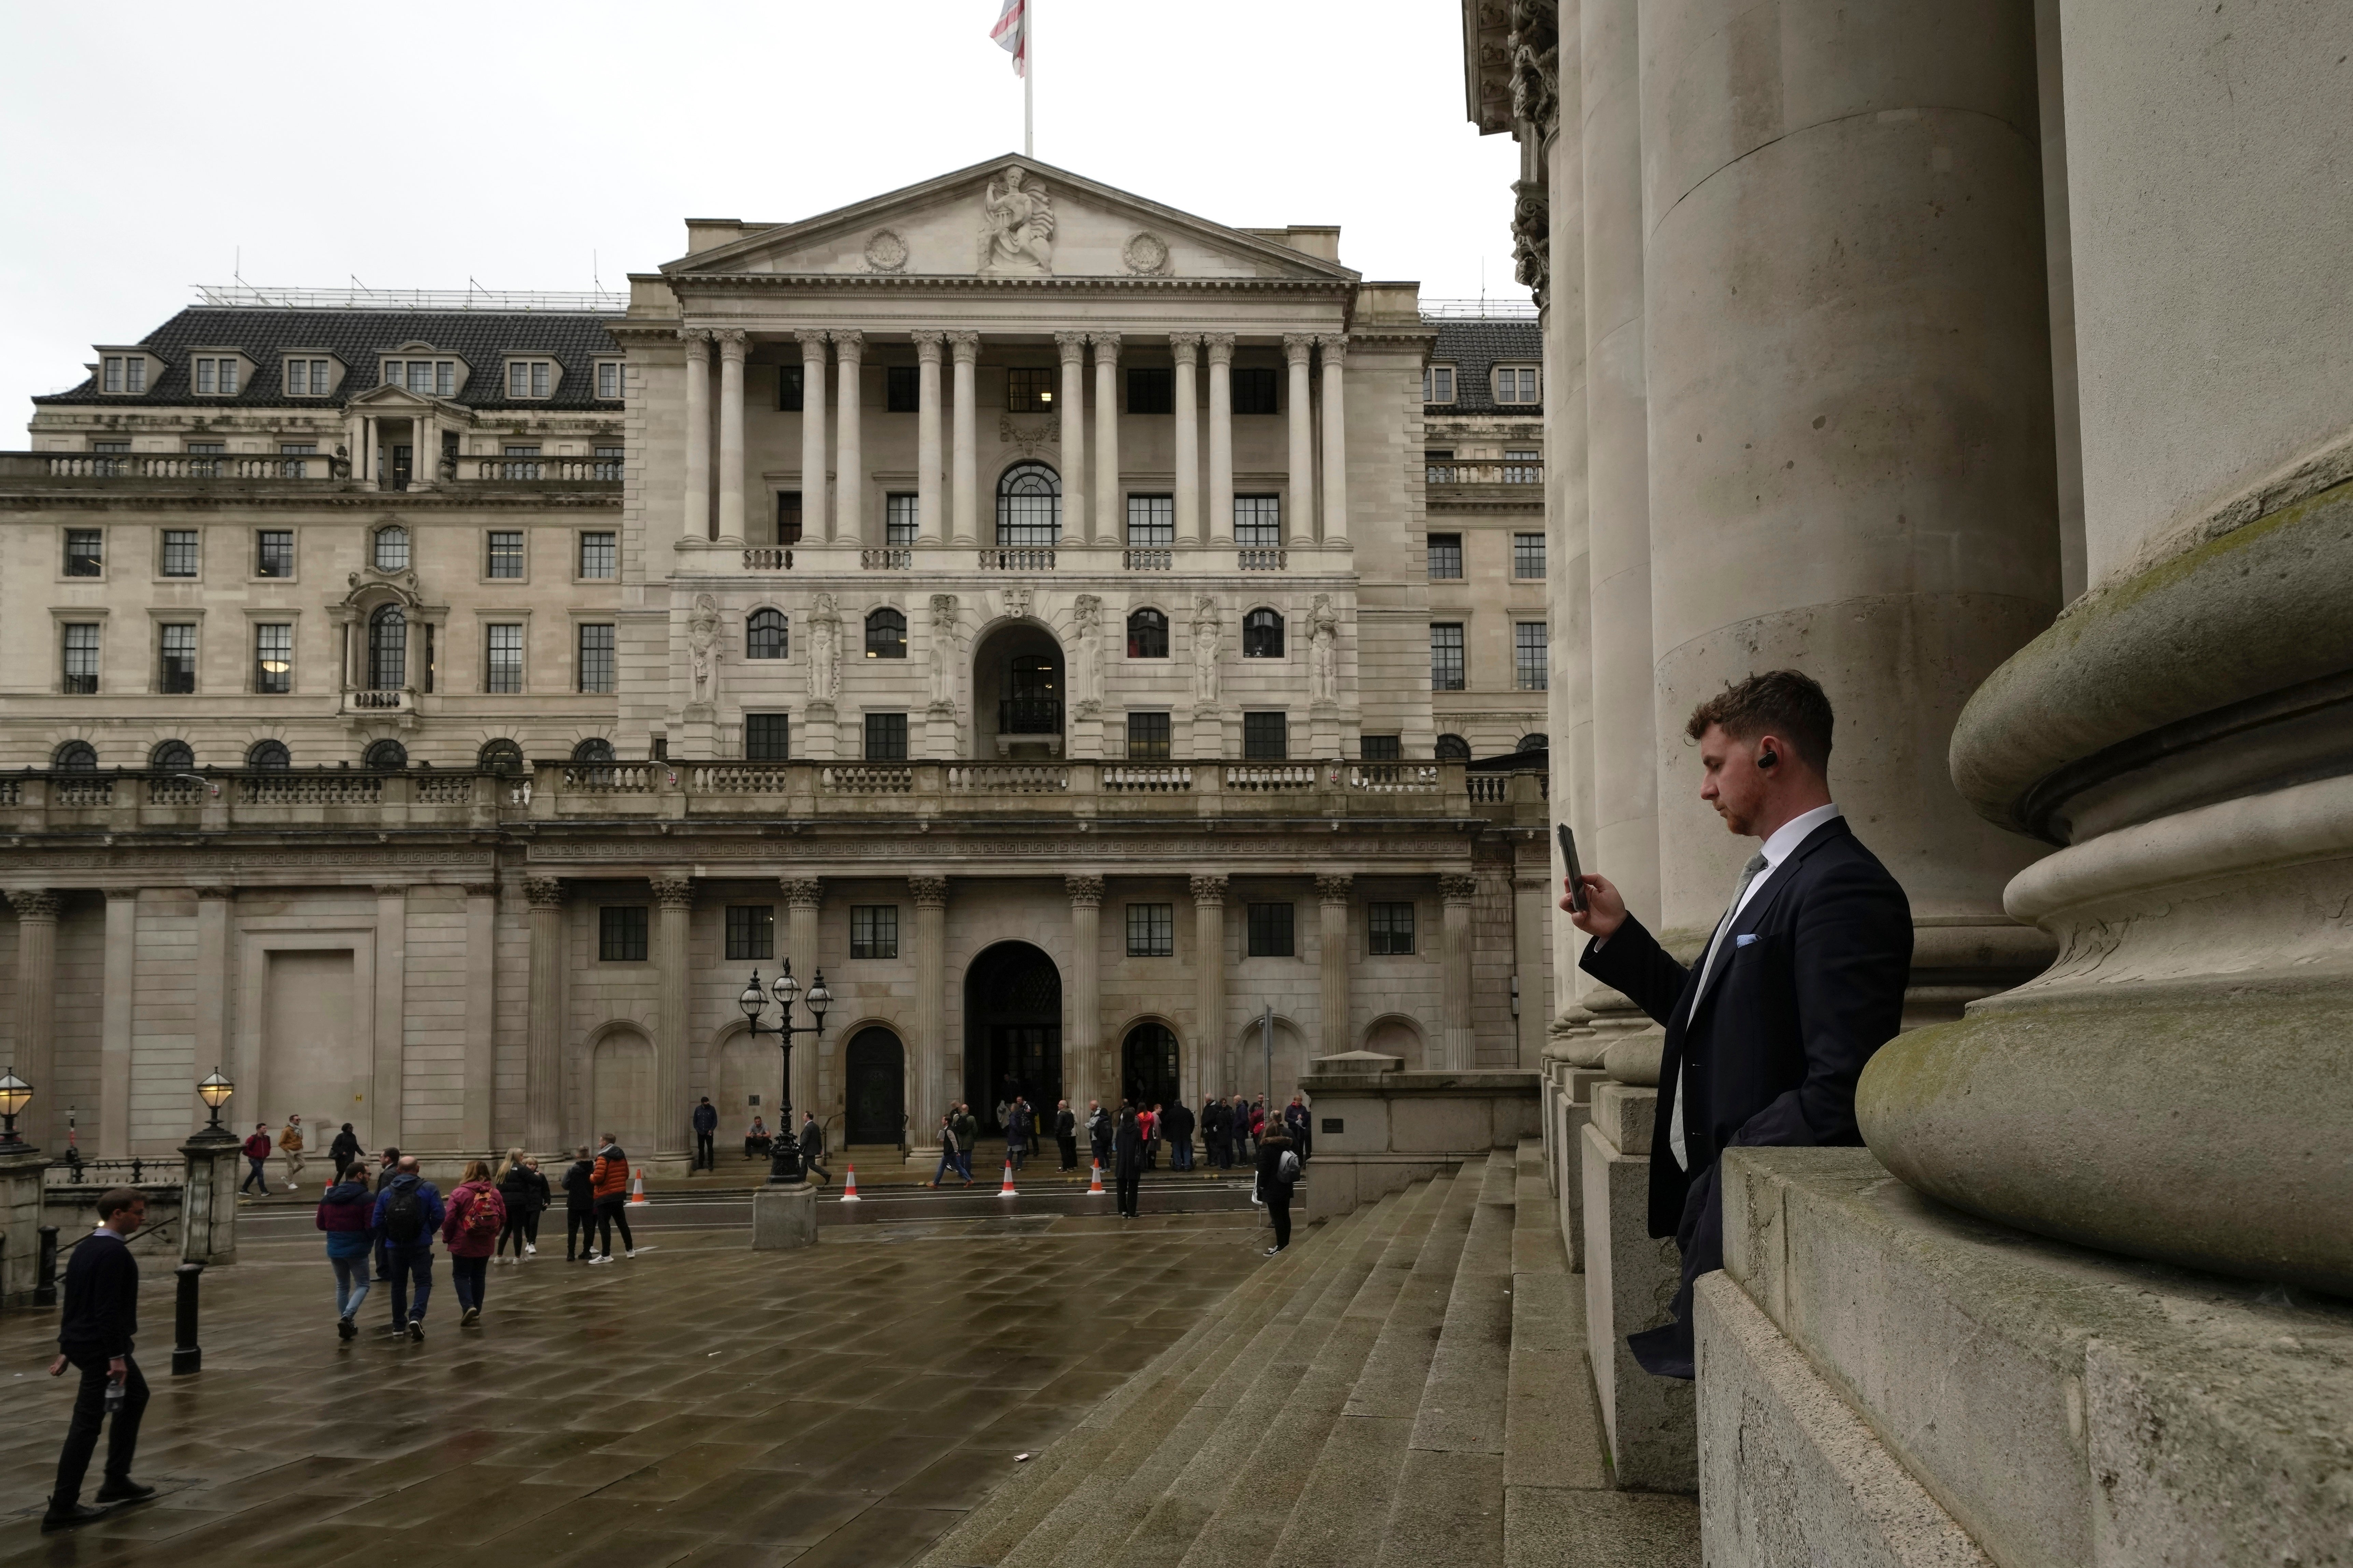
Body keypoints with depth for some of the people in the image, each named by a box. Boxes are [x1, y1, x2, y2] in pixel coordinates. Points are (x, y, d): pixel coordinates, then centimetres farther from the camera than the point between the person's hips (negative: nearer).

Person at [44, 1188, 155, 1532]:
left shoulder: (86, 1247, 12)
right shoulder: (114, 1253, -18)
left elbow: (74, 1301, 17)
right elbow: (107, 1309, -24)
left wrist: (67, 1349, 21)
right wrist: (116, 1357, -22)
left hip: (81, 1343, 10)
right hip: (101, 1347, -10)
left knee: (135, 1397, 23)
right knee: (87, 1424, -5)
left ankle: (117, 1481, 26)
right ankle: (62, 1509, 0)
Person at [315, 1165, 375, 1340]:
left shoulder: (327, 1198, 6)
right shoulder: (366, 1199, -15)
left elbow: (321, 1225, 11)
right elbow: (372, 1227, -17)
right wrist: (371, 1241, 4)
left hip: (334, 1249, 6)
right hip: (357, 1250, -6)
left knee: (342, 1286, 19)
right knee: (362, 1285, 8)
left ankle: (347, 1325, 21)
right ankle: (347, 1317, -14)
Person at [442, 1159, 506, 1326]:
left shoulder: (459, 1194, -14)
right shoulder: (495, 1194, -1)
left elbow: (450, 1219, -13)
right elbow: (503, 1218, 3)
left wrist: (447, 1238, 3)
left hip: (463, 1244, -4)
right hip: (486, 1245, 4)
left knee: (461, 1275, 7)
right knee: (479, 1276, 15)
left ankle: (469, 1306, -13)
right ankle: (477, 1312, 20)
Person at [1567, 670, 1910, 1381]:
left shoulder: (1844, 889, -18)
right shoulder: (1770, 876, 15)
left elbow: (1840, 1094, -24)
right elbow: (1706, 1015, 18)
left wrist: (1722, 1175, -19)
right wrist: (1618, 934, 11)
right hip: (1710, 1194, 9)